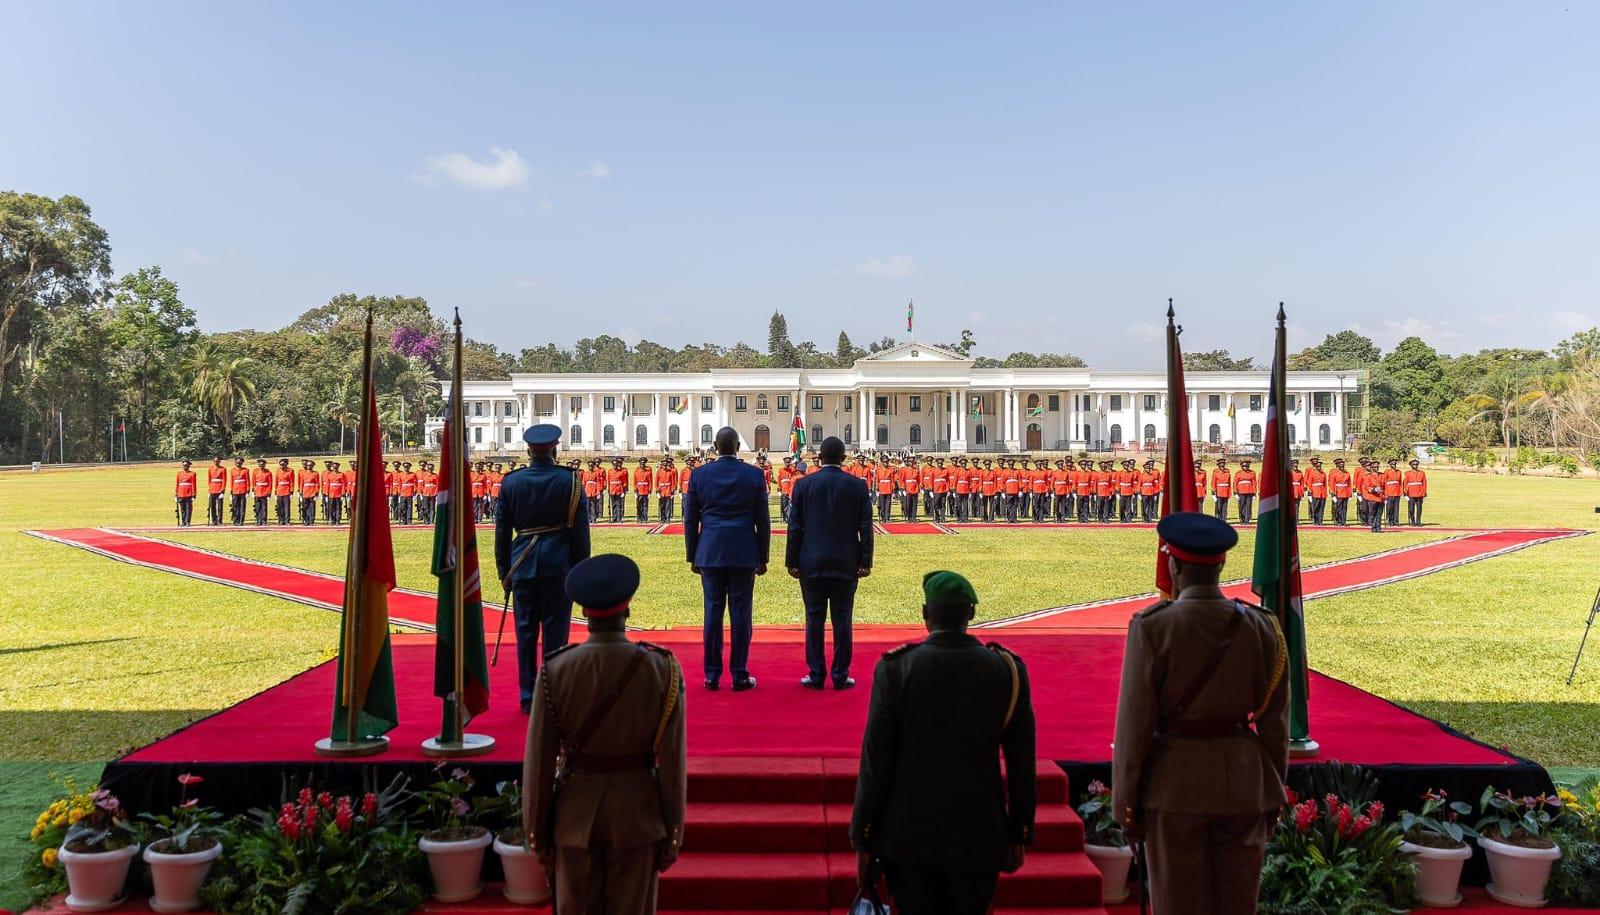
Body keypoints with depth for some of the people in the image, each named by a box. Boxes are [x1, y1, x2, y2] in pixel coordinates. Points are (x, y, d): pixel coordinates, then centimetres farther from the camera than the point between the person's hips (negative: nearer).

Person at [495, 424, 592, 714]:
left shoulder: (511, 482, 1)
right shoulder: (570, 481, -4)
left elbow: (502, 531, 5)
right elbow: (580, 530, -3)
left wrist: (504, 571, 13)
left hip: (523, 567, 2)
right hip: (559, 565, -2)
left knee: (526, 632, 9)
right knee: (555, 631, 4)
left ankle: (528, 697, 15)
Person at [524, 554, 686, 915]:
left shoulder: (556, 671, -12)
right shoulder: (662, 669, -12)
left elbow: (539, 760, -7)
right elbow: (673, 761, -10)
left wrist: (537, 832, 5)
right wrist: (673, 833, 1)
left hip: (575, 815, 1)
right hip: (638, 814, 0)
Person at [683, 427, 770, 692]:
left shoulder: (699, 475, 2)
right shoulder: (754, 475, -1)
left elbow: (690, 520, 5)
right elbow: (762, 520, 2)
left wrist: (692, 557, 13)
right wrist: (763, 558, 9)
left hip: (710, 553, 1)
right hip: (743, 553, -1)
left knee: (713, 611, 5)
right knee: (740, 613, 3)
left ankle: (712, 675, 10)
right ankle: (739, 675, 7)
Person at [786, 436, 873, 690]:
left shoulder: (803, 484, -2)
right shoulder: (858, 486, -1)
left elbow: (795, 526, -1)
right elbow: (865, 528, -2)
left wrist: (792, 561, 3)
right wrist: (865, 562, 2)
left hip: (812, 564, 0)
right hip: (846, 564, 0)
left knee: (814, 619, 6)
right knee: (842, 619, 5)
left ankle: (816, 675, 10)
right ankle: (840, 676, 9)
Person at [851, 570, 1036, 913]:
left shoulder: (895, 669, -13)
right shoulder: (1008, 669, -7)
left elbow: (875, 762, -10)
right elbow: (1022, 763, -1)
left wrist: (862, 839, 0)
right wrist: (1019, 833, 10)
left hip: (908, 836, -1)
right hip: (979, 837, 2)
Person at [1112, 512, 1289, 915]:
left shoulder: (1152, 626, -13)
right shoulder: (1262, 627, -2)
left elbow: (1134, 720, -11)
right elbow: (1275, 720, 2)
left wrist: (1126, 801, -3)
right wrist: (1274, 793, 13)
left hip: (1175, 787, -3)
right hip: (1244, 783, 4)